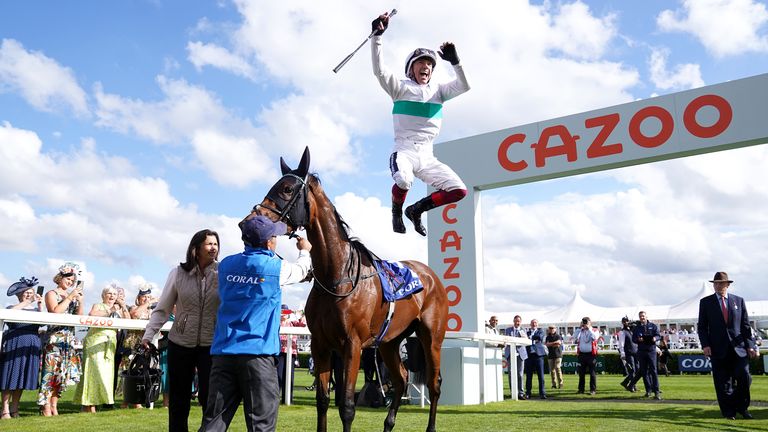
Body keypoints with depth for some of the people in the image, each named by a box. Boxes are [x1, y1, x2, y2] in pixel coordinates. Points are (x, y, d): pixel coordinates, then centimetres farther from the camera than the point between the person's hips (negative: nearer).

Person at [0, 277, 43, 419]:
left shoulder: (35, 309, 17)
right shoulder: (12, 308, 7)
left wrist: (39, 305, -7)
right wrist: (24, 302, -15)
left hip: (32, 345, 4)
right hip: (14, 344, -4)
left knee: (22, 378, 5)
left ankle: (14, 409, 11)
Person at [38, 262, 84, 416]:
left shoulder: (72, 296, 19)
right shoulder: (51, 294, 2)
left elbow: (79, 316, 12)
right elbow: (55, 312, -14)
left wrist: (80, 299, 0)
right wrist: (70, 297, -13)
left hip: (69, 339, 6)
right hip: (55, 338, -6)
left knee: (63, 372, 6)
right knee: (51, 370, -9)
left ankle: (54, 405, 13)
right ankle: (46, 407, -5)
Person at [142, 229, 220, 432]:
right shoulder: (178, 273, -2)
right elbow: (162, 309, 1)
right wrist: (148, 334, -7)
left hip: (211, 345, -1)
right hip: (180, 344, 1)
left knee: (210, 398, 0)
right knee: (178, 400, 11)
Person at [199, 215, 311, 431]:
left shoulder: (226, 264, 8)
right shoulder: (276, 267, -3)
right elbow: (301, 270, 18)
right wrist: (305, 251, 39)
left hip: (223, 351, 5)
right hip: (258, 352, -5)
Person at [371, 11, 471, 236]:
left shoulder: (438, 90, 18)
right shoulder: (401, 88, 5)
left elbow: (464, 86, 5)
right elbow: (379, 70, -10)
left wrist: (455, 61, -8)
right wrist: (377, 35, -17)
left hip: (427, 157, 5)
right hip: (404, 151, -5)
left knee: (459, 190, -7)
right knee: (404, 181, -37)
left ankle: (416, 209, 13)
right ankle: (396, 211, -1)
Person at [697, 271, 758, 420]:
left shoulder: (739, 301, 10)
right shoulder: (705, 302, 6)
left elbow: (745, 325, 10)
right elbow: (702, 326, 5)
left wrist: (750, 345, 3)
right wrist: (705, 345, -7)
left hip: (739, 347, 1)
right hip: (718, 349, -1)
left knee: (744, 376, -8)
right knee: (723, 382, 1)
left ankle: (742, 407, 14)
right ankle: (728, 411, 12)